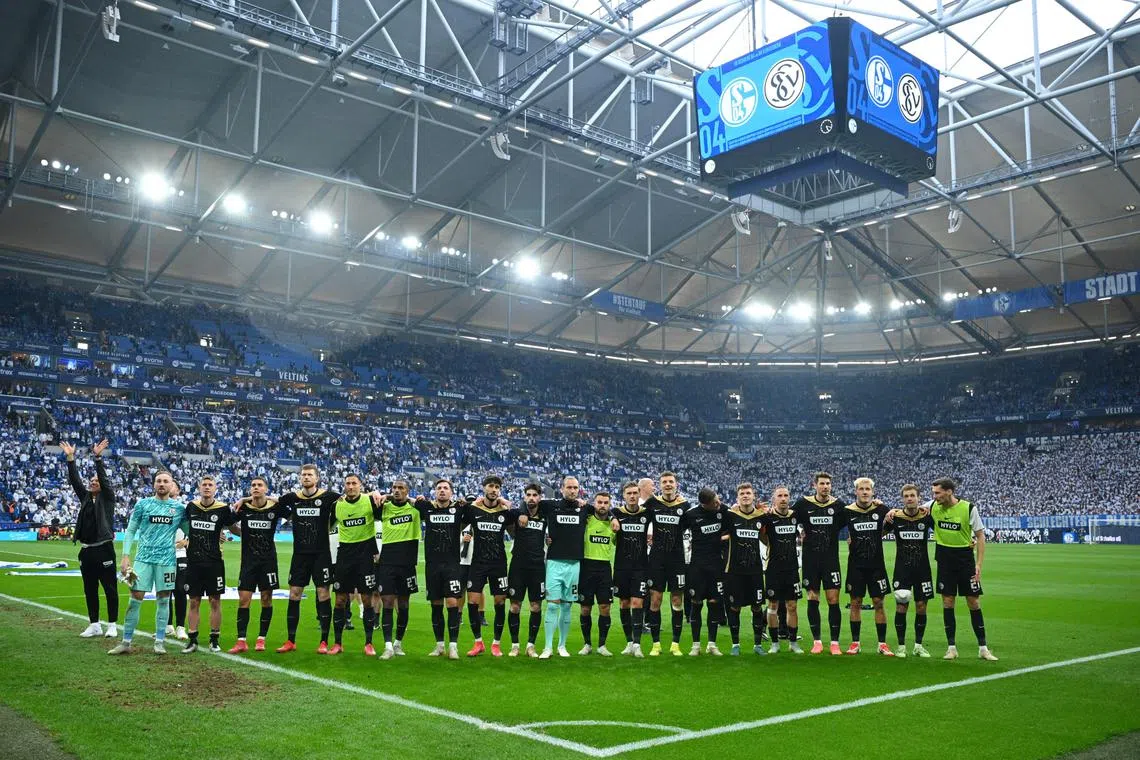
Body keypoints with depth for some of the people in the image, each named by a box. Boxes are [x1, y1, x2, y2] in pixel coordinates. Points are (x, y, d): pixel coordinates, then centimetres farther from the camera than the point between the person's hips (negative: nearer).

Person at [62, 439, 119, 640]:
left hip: (104, 549, -6)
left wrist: (98, 458, -22)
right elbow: (75, 480, 5)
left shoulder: (107, 497, 0)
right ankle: (94, 625, 19)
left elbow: (104, 478, -14)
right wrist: (70, 458, -4)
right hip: (86, 550, 6)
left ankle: (112, 625, 6)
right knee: (90, 589, 10)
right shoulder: (85, 497, 13)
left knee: (110, 588, 0)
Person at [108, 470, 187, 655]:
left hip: (167, 559, 0)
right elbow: (131, 530, 5)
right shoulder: (143, 504, 3)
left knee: (163, 600, 5)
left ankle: (160, 641, 14)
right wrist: (125, 556, -1)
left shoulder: (179, 508, 4)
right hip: (143, 558, 0)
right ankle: (126, 642, 7)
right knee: (135, 598, -2)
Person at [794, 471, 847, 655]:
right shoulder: (803, 503, 1)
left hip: (831, 558, 0)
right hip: (810, 559, 0)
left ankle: (835, 642, 6)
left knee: (833, 600, -3)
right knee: (813, 600, 4)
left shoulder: (838, 504, 2)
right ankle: (816, 641, 14)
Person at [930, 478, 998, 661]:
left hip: (965, 558, -2)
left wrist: (979, 563, -10)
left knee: (974, 602, 1)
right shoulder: (933, 507, -2)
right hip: (944, 559, 2)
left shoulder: (968, 508, -11)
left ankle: (983, 648, 12)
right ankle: (951, 647, 12)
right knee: (948, 602, 3)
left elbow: (980, 535, -5)